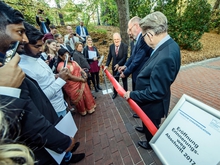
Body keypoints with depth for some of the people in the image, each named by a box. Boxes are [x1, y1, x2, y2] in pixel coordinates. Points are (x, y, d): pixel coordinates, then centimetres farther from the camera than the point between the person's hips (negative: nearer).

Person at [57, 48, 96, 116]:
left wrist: (84, 74, -13)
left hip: (81, 83, 7)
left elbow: (80, 69, 8)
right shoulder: (61, 66, -16)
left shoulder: (73, 62, 8)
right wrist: (81, 79, -21)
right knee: (79, 99, 13)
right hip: (72, 87, -6)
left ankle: (89, 108, 41)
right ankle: (82, 111, 39)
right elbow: (69, 77, -24)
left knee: (86, 95, 17)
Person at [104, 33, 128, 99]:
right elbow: (109, 57, 2)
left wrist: (118, 64, -26)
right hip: (115, 66, 3)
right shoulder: (111, 46, -1)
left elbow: (125, 57, -18)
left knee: (124, 80, 15)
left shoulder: (125, 46, -13)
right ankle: (115, 93, 34)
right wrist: (106, 65, -8)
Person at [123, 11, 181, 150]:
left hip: (153, 103, -8)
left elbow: (155, 93, -31)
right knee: (147, 122, 35)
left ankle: (151, 143, 56)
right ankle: (145, 129, 66)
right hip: (153, 100, 8)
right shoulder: (169, 45, -6)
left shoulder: (164, 57, -37)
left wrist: (132, 95, -20)